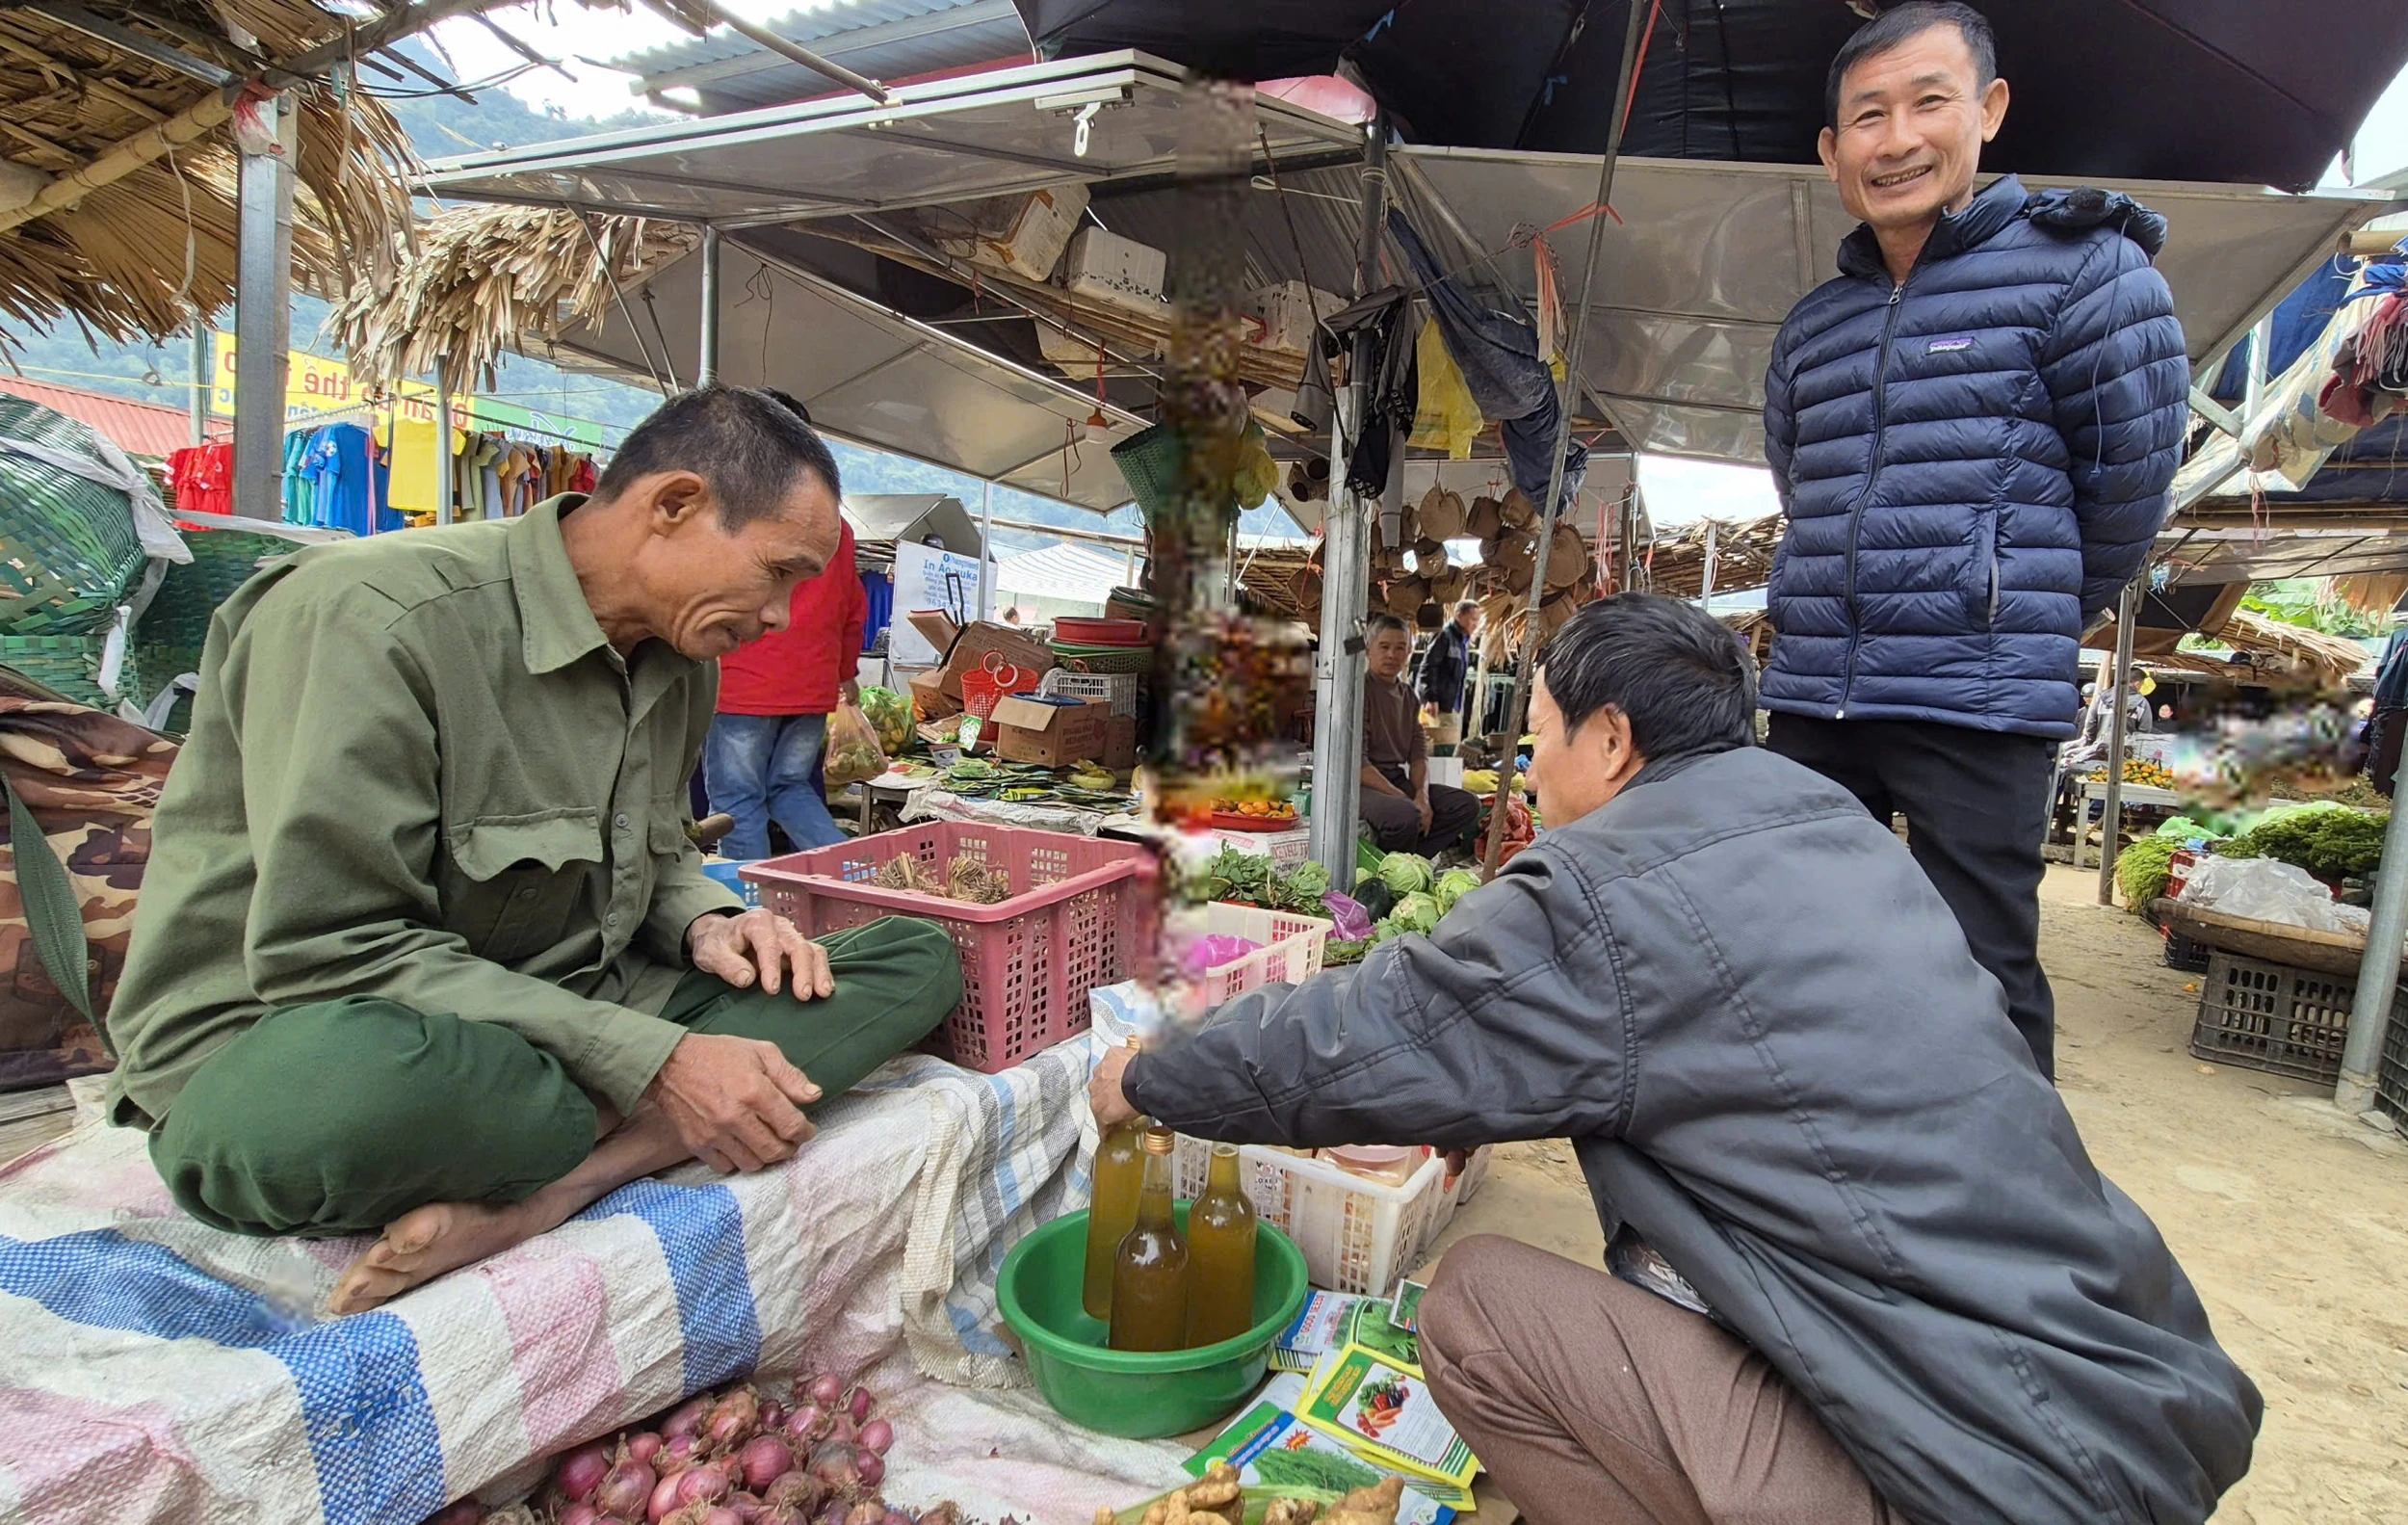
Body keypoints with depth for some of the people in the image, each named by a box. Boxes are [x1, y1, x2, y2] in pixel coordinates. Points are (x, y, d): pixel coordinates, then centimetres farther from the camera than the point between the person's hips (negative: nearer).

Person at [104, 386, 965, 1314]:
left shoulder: (678, 658, 5)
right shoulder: (375, 612, -19)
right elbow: (332, 953, -23)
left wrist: (706, 925, -6)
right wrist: (651, 1066, -25)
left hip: (564, 1022, 7)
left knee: (917, 960, -7)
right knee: (359, 1083, -45)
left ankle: (531, 1196, -20)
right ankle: (644, 1140, -12)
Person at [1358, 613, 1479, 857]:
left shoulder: (1408, 697, 15)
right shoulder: (1359, 690, -9)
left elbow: (1418, 755, 11)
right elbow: (1356, 761, -17)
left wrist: (1422, 796, -10)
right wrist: (1404, 799, -21)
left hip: (1398, 779, 8)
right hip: (1362, 782, -8)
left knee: (1468, 804, -5)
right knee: (1406, 816, -36)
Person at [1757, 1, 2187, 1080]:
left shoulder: (2079, 267, -1)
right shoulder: (1811, 327, 14)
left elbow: (2130, 483, 3)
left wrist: (2029, 616, 14)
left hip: (1980, 706, -5)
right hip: (1808, 697, 6)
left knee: (1982, 976, -2)